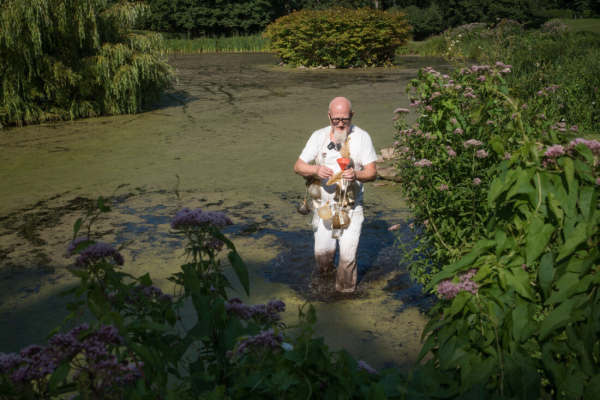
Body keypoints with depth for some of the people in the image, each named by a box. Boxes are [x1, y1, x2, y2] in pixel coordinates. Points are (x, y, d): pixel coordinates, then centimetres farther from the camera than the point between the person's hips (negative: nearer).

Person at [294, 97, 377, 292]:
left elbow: (372, 172, -6)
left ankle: (345, 289, 23)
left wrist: (356, 175, -28)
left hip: (351, 208, -2)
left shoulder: (362, 137, -5)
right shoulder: (319, 136, 0)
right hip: (324, 205, 2)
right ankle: (325, 271, 39)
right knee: (322, 253, 3)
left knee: (347, 254, -4)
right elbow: (298, 166, -1)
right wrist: (316, 170, -22)